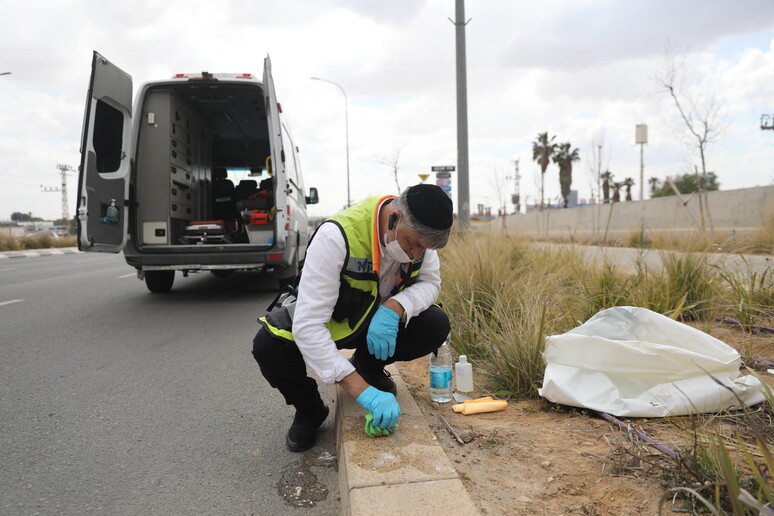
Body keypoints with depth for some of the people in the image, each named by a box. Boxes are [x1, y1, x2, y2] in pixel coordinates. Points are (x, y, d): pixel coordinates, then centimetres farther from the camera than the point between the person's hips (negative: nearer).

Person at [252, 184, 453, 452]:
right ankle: (309, 410, 0)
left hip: (379, 318, 4)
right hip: (327, 319, -4)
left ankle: (368, 367, 9)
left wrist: (394, 309, -31)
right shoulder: (336, 237, -37)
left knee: (436, 326, -20)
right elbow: (307, 327, -39)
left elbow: (430, 283, -8)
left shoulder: (418, 232, -19)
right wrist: (363, 392, -43)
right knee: (268, 345, -32)